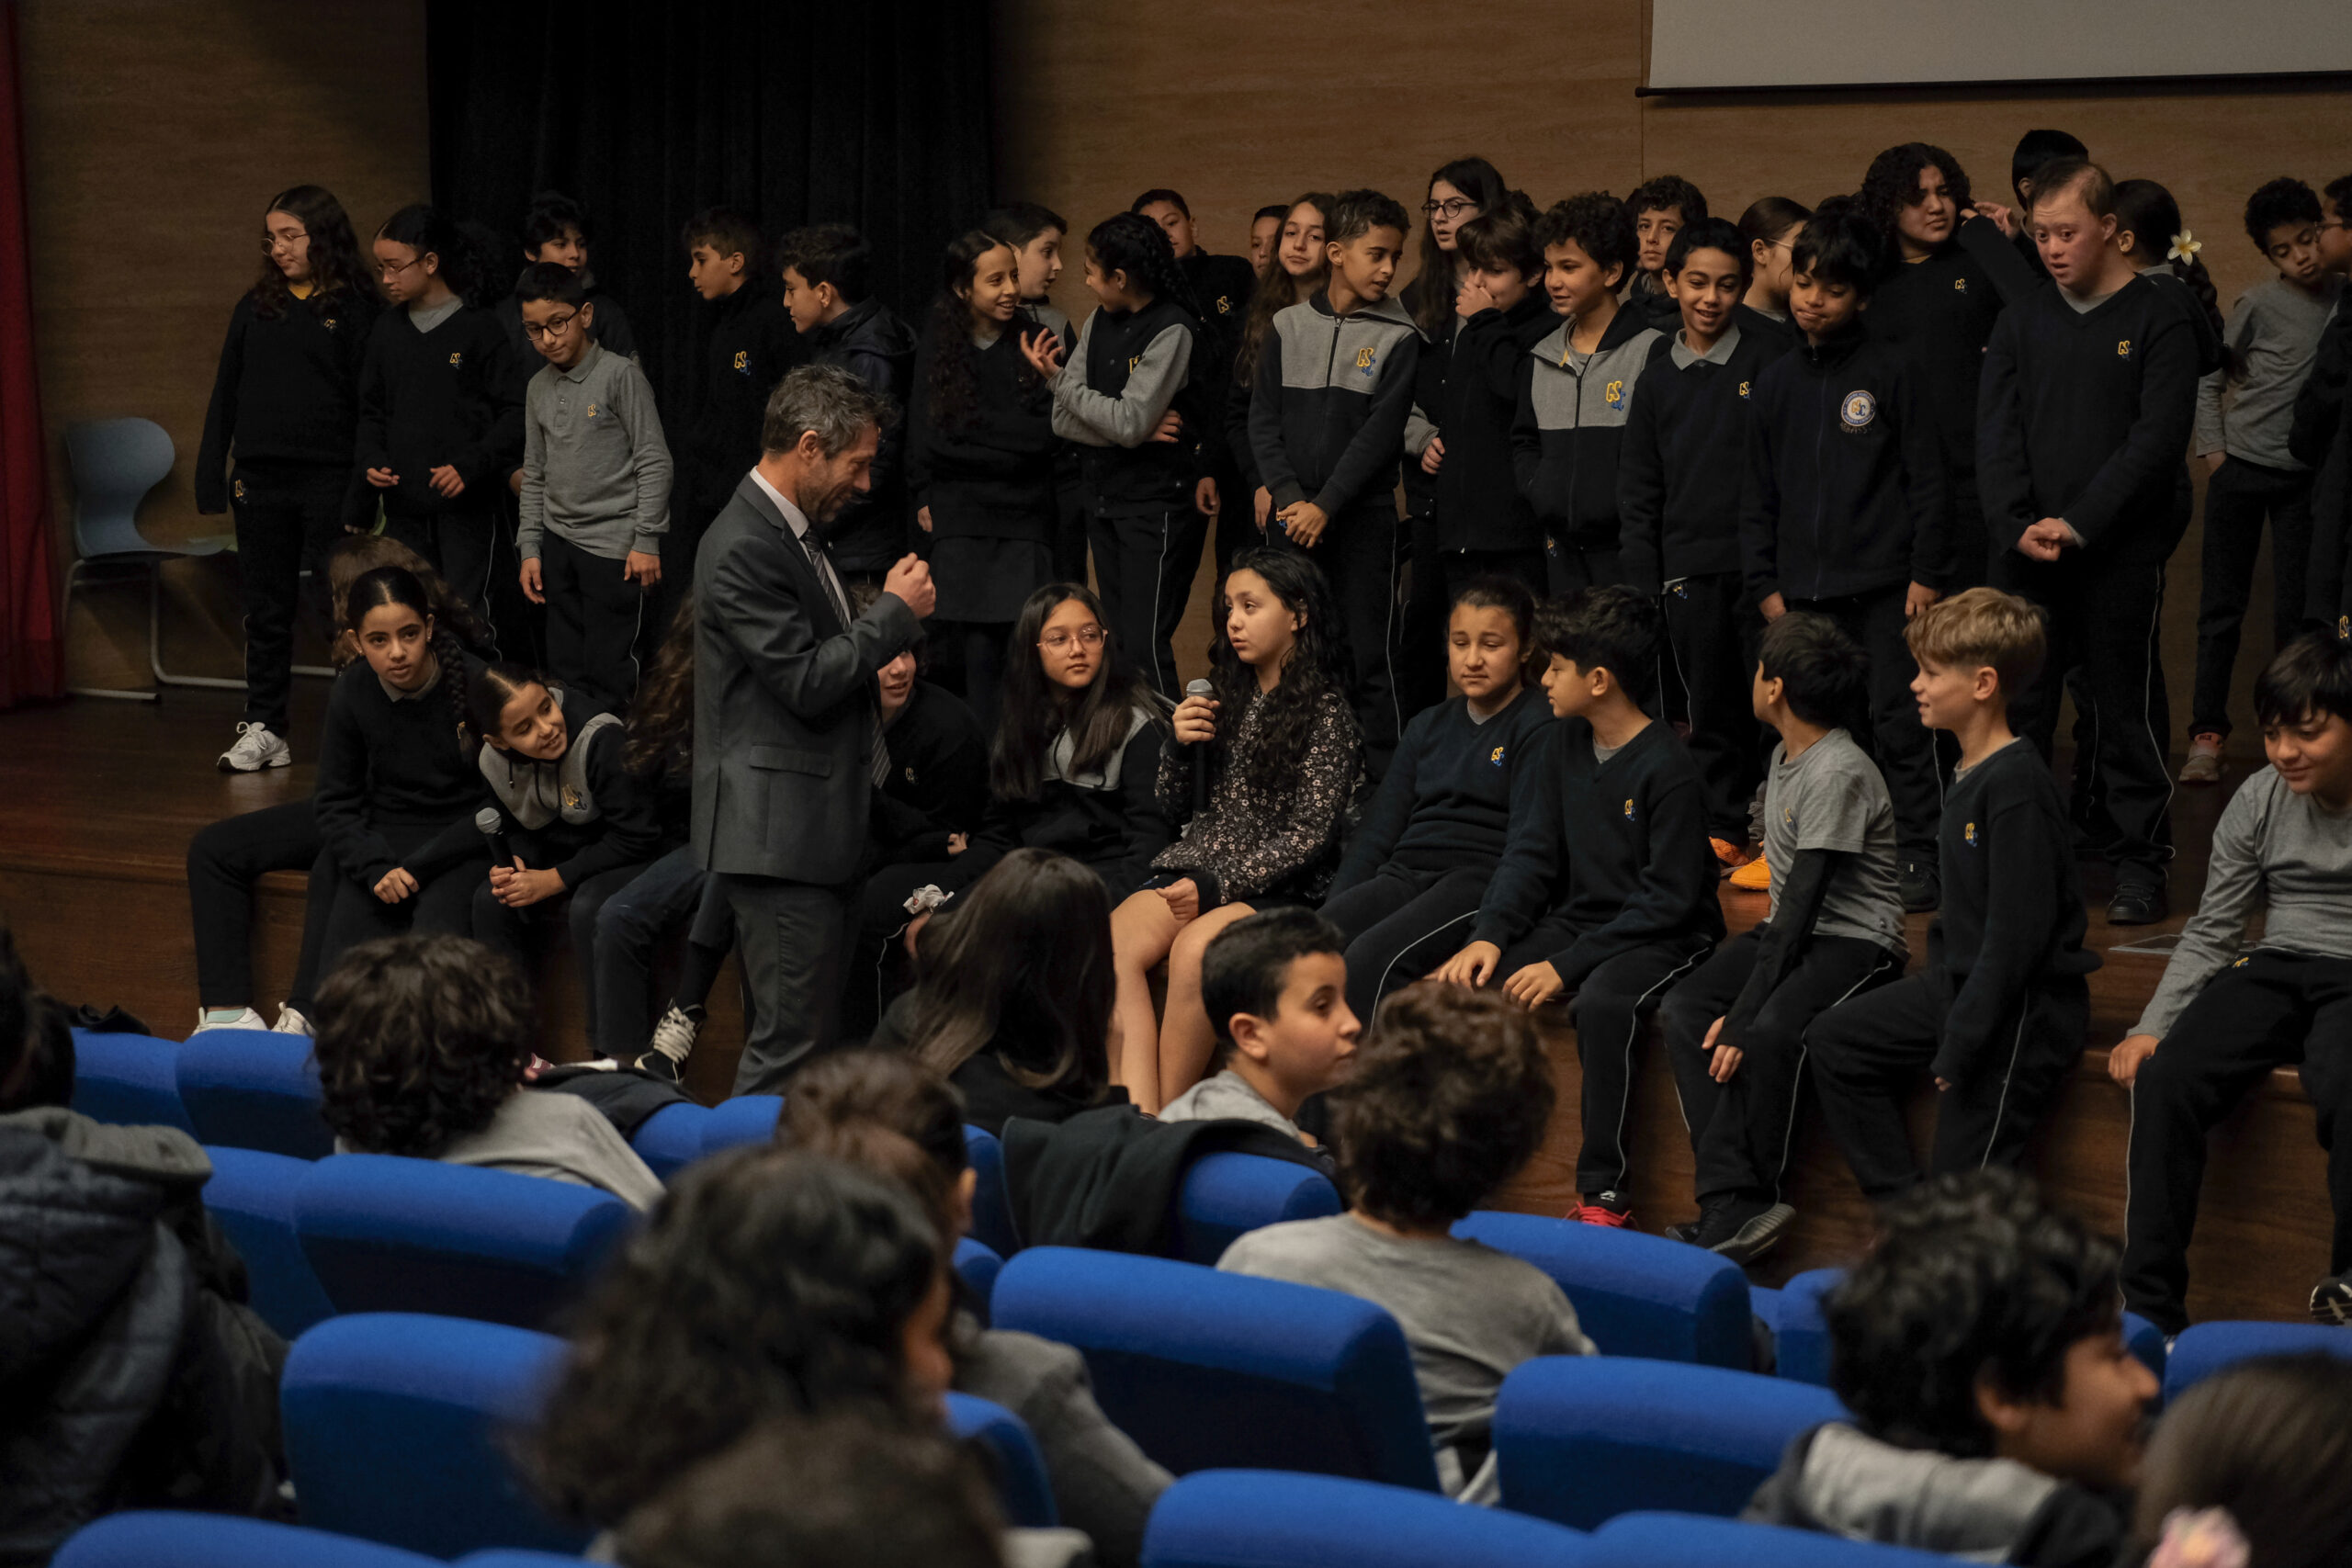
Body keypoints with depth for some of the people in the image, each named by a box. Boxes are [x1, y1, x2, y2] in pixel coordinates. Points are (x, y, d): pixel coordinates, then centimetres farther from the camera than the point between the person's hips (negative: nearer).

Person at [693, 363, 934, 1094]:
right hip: (780, 831, -11)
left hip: (806, 826, 11)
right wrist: (896, 612, -11)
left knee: (797, 1031, 14)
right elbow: (807, 683, -20)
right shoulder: (745, 548, -17)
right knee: (791, 1041, -8)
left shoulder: (790, 530, 16)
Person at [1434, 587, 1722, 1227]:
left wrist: (1567, 966, -21)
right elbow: (1530, 854, 8)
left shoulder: (1667, 768, -16)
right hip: (1577, 921, 7)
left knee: (1602, 1001, -37)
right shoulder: (1561, 746, 7)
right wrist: (1489, 934, -10)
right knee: (1462, 982, -14)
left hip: (1665, 935, -7)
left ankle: (1605, 1192, -27)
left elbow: (1667, 899, -17)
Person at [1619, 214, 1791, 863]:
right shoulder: (1657, 377, 9)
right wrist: (1642, 578, 6)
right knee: (1711, 709, 9)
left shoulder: (1769, 357, -1)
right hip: (1689, 569, 3)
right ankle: (1722, 829, 17)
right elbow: (1638, 487, 12)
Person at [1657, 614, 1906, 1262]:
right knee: (1682, 1009, -18)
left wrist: (1744, 1015, -27)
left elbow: (1804, 901, -24)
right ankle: (1739, 1206, -30)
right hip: (1791, 929, 9)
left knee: (1768, 1033, -36)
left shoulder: (1839, 775, -19)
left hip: (1856, 941, -8)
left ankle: (1730, 1209, -29)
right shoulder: (1786, 755, 10)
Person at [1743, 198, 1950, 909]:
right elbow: (1758, 493, 15)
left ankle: (1917, 858, 2)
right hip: (1803, 590, 4)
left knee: (1897, 724, -5)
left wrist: (1927, 574, -6)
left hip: (1883, 587, -4)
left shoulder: (1893, 372, -2)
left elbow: (1927, 481, -2)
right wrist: (1765, 582, 9)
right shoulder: (1777, 380, 10)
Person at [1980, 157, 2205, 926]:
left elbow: (2159, 437, -9)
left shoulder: (2160, 317, -2)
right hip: (2025, 554, 4)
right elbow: (1996, 434, 5)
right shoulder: (2021, 322, 10)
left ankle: (2140, 861, 10)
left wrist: (2078, 523, -15)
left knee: (2126, 704, 2)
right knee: (2017, 705, 4)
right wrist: (2017, 527, -10)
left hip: (2121, 552, -4)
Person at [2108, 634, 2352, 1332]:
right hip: (2275, 967, 4)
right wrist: (2153, 1026, -2)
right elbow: (2209, 932, 11)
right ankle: (2150, 1308, -20)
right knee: (2164, 1080, -24)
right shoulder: (2260, 800, 8)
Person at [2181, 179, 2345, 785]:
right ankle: (2207, 734, 7)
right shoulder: (2260, 304, -5)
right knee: (2221, 605, 1)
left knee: (2295, 610, 1)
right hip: (2242, 469, -1)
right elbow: (2209, 378, 2)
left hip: (2307, 476, 2)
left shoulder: (2345, 297, 2)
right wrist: (2214, 452, -4)